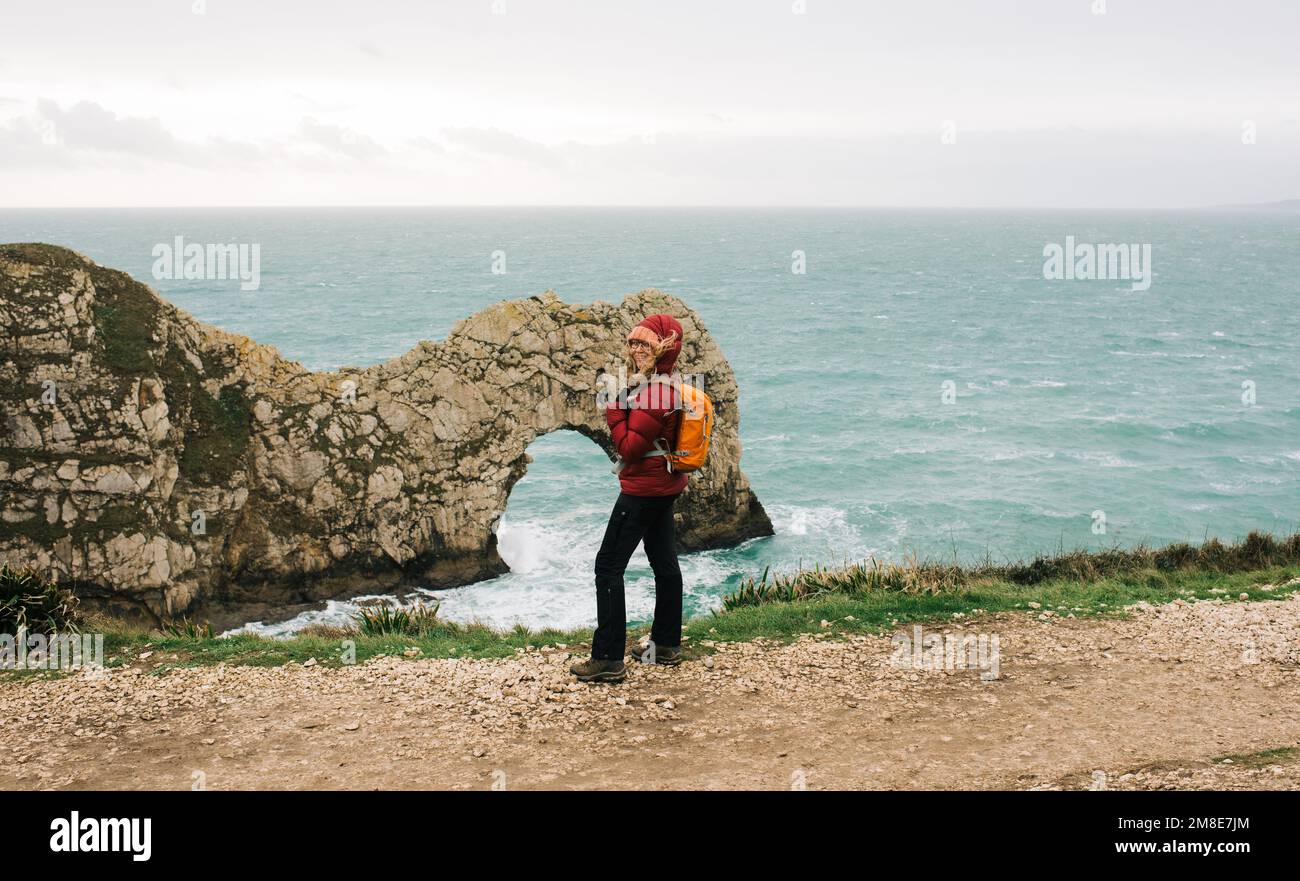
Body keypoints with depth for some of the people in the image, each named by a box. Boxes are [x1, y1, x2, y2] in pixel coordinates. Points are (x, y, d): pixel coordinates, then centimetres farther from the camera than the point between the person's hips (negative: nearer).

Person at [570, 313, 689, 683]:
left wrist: (614, 413, -15)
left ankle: (608, 659, -6)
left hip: (642, 490, -11)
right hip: (665, 486, 11)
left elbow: (630, 447, -22)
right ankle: (667, 646, 27)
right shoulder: (666, 387, 8)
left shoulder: (652, 395, -23)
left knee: (609, 566, -7)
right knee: (665, 563, 16)